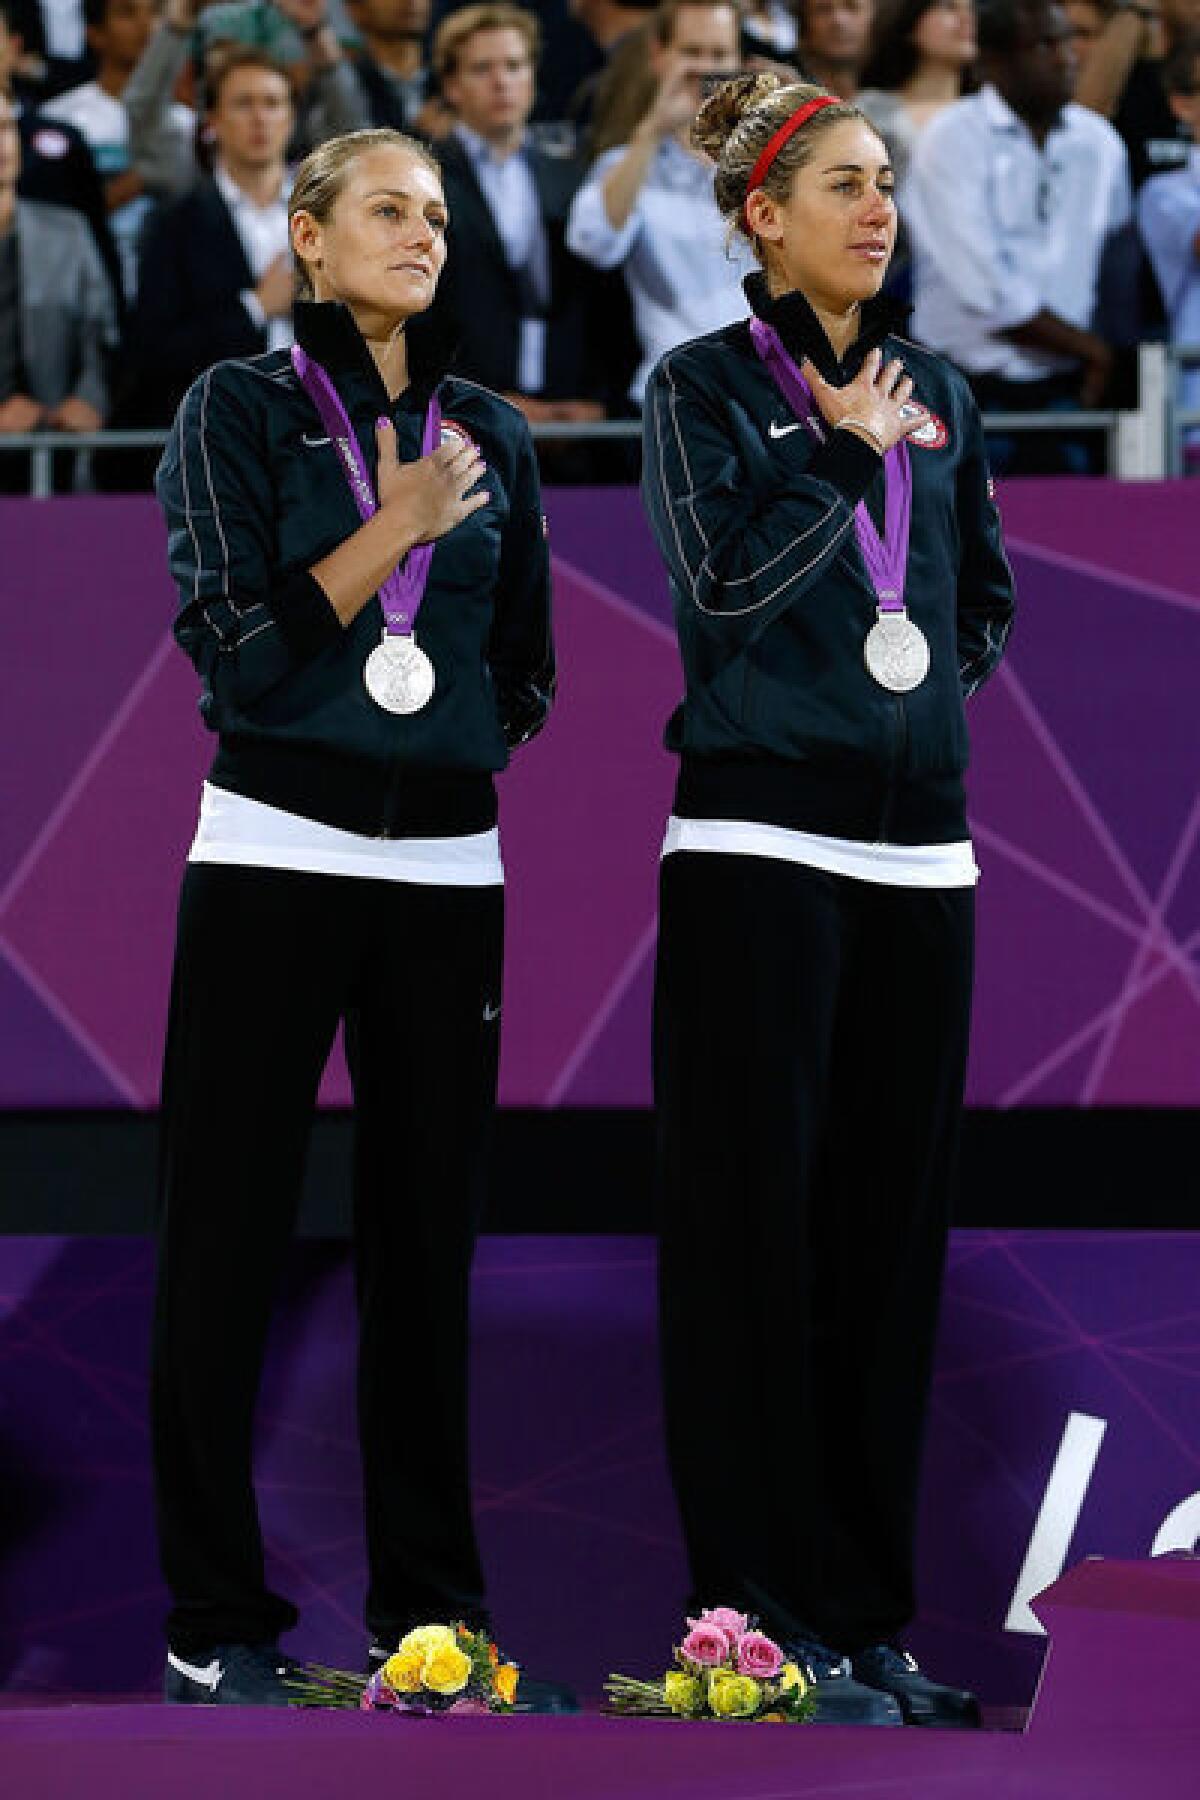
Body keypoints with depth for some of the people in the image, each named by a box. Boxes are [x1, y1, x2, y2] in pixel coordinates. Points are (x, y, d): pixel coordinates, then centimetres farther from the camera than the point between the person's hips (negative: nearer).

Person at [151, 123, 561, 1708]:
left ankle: (428, 1603, 14)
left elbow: (527, 673, 18)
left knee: (425, 1237, 7)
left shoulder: (491, 433, 11)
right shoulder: (243, 407, -1)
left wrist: (449, 745, 5)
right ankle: (217, 1619, 2)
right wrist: (399, 528, -13)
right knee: (229, 1236, -3)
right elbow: (233, 648, -11)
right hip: (276, 852, -4)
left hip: (448, 867, 4)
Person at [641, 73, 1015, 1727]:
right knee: (759, 1231, -5)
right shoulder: (706, 388, 0)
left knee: (893, 1230, 4)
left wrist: (931, 679, 9)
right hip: (761, 843, -5)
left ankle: (871, 1616, 9)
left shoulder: (936, 394, 14)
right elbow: (724, 586, -12)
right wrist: (848, 453, -10)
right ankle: (770, 1612, -4)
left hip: (918, 846, 5)